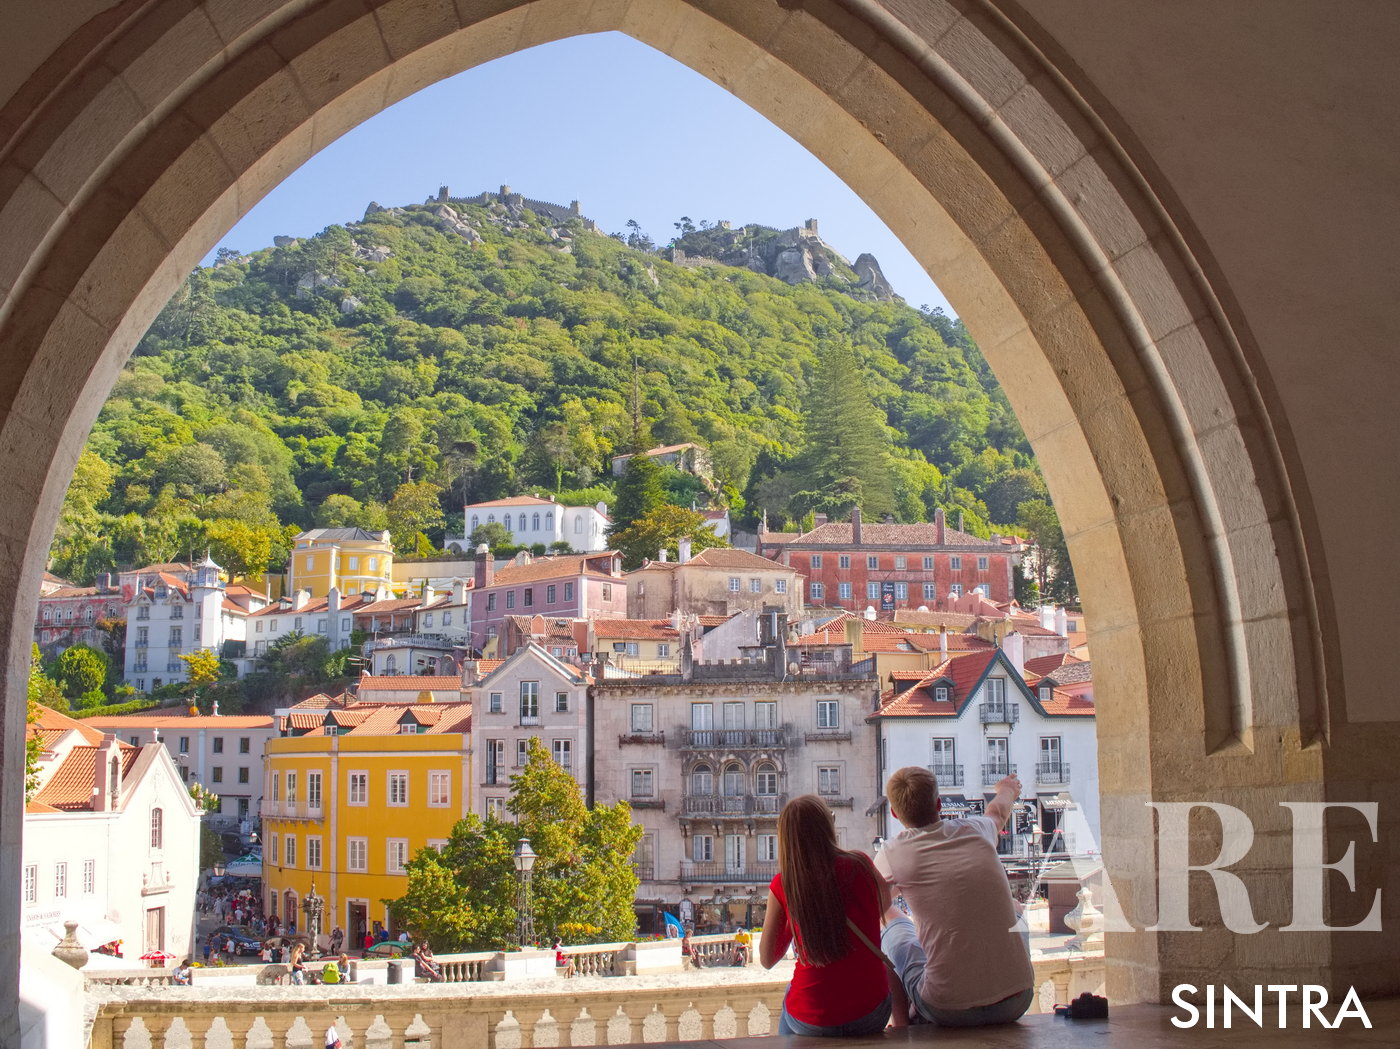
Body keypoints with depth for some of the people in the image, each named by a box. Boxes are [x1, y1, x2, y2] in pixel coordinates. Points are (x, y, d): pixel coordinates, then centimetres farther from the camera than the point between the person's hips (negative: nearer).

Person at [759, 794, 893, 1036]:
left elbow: (767, 960, 3)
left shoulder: (782, 885, -8)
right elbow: (884, 906, 14)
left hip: (813, 1021, 0)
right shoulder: (860, 865, -8)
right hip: (871, 1015, 0)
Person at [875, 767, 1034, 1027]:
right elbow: (999, 812, 33)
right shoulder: (976, 831, 5)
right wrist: (1008, 791, 58)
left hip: (949, 1011, -3)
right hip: (1016, 1002, 3)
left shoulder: (894, 853, -4)